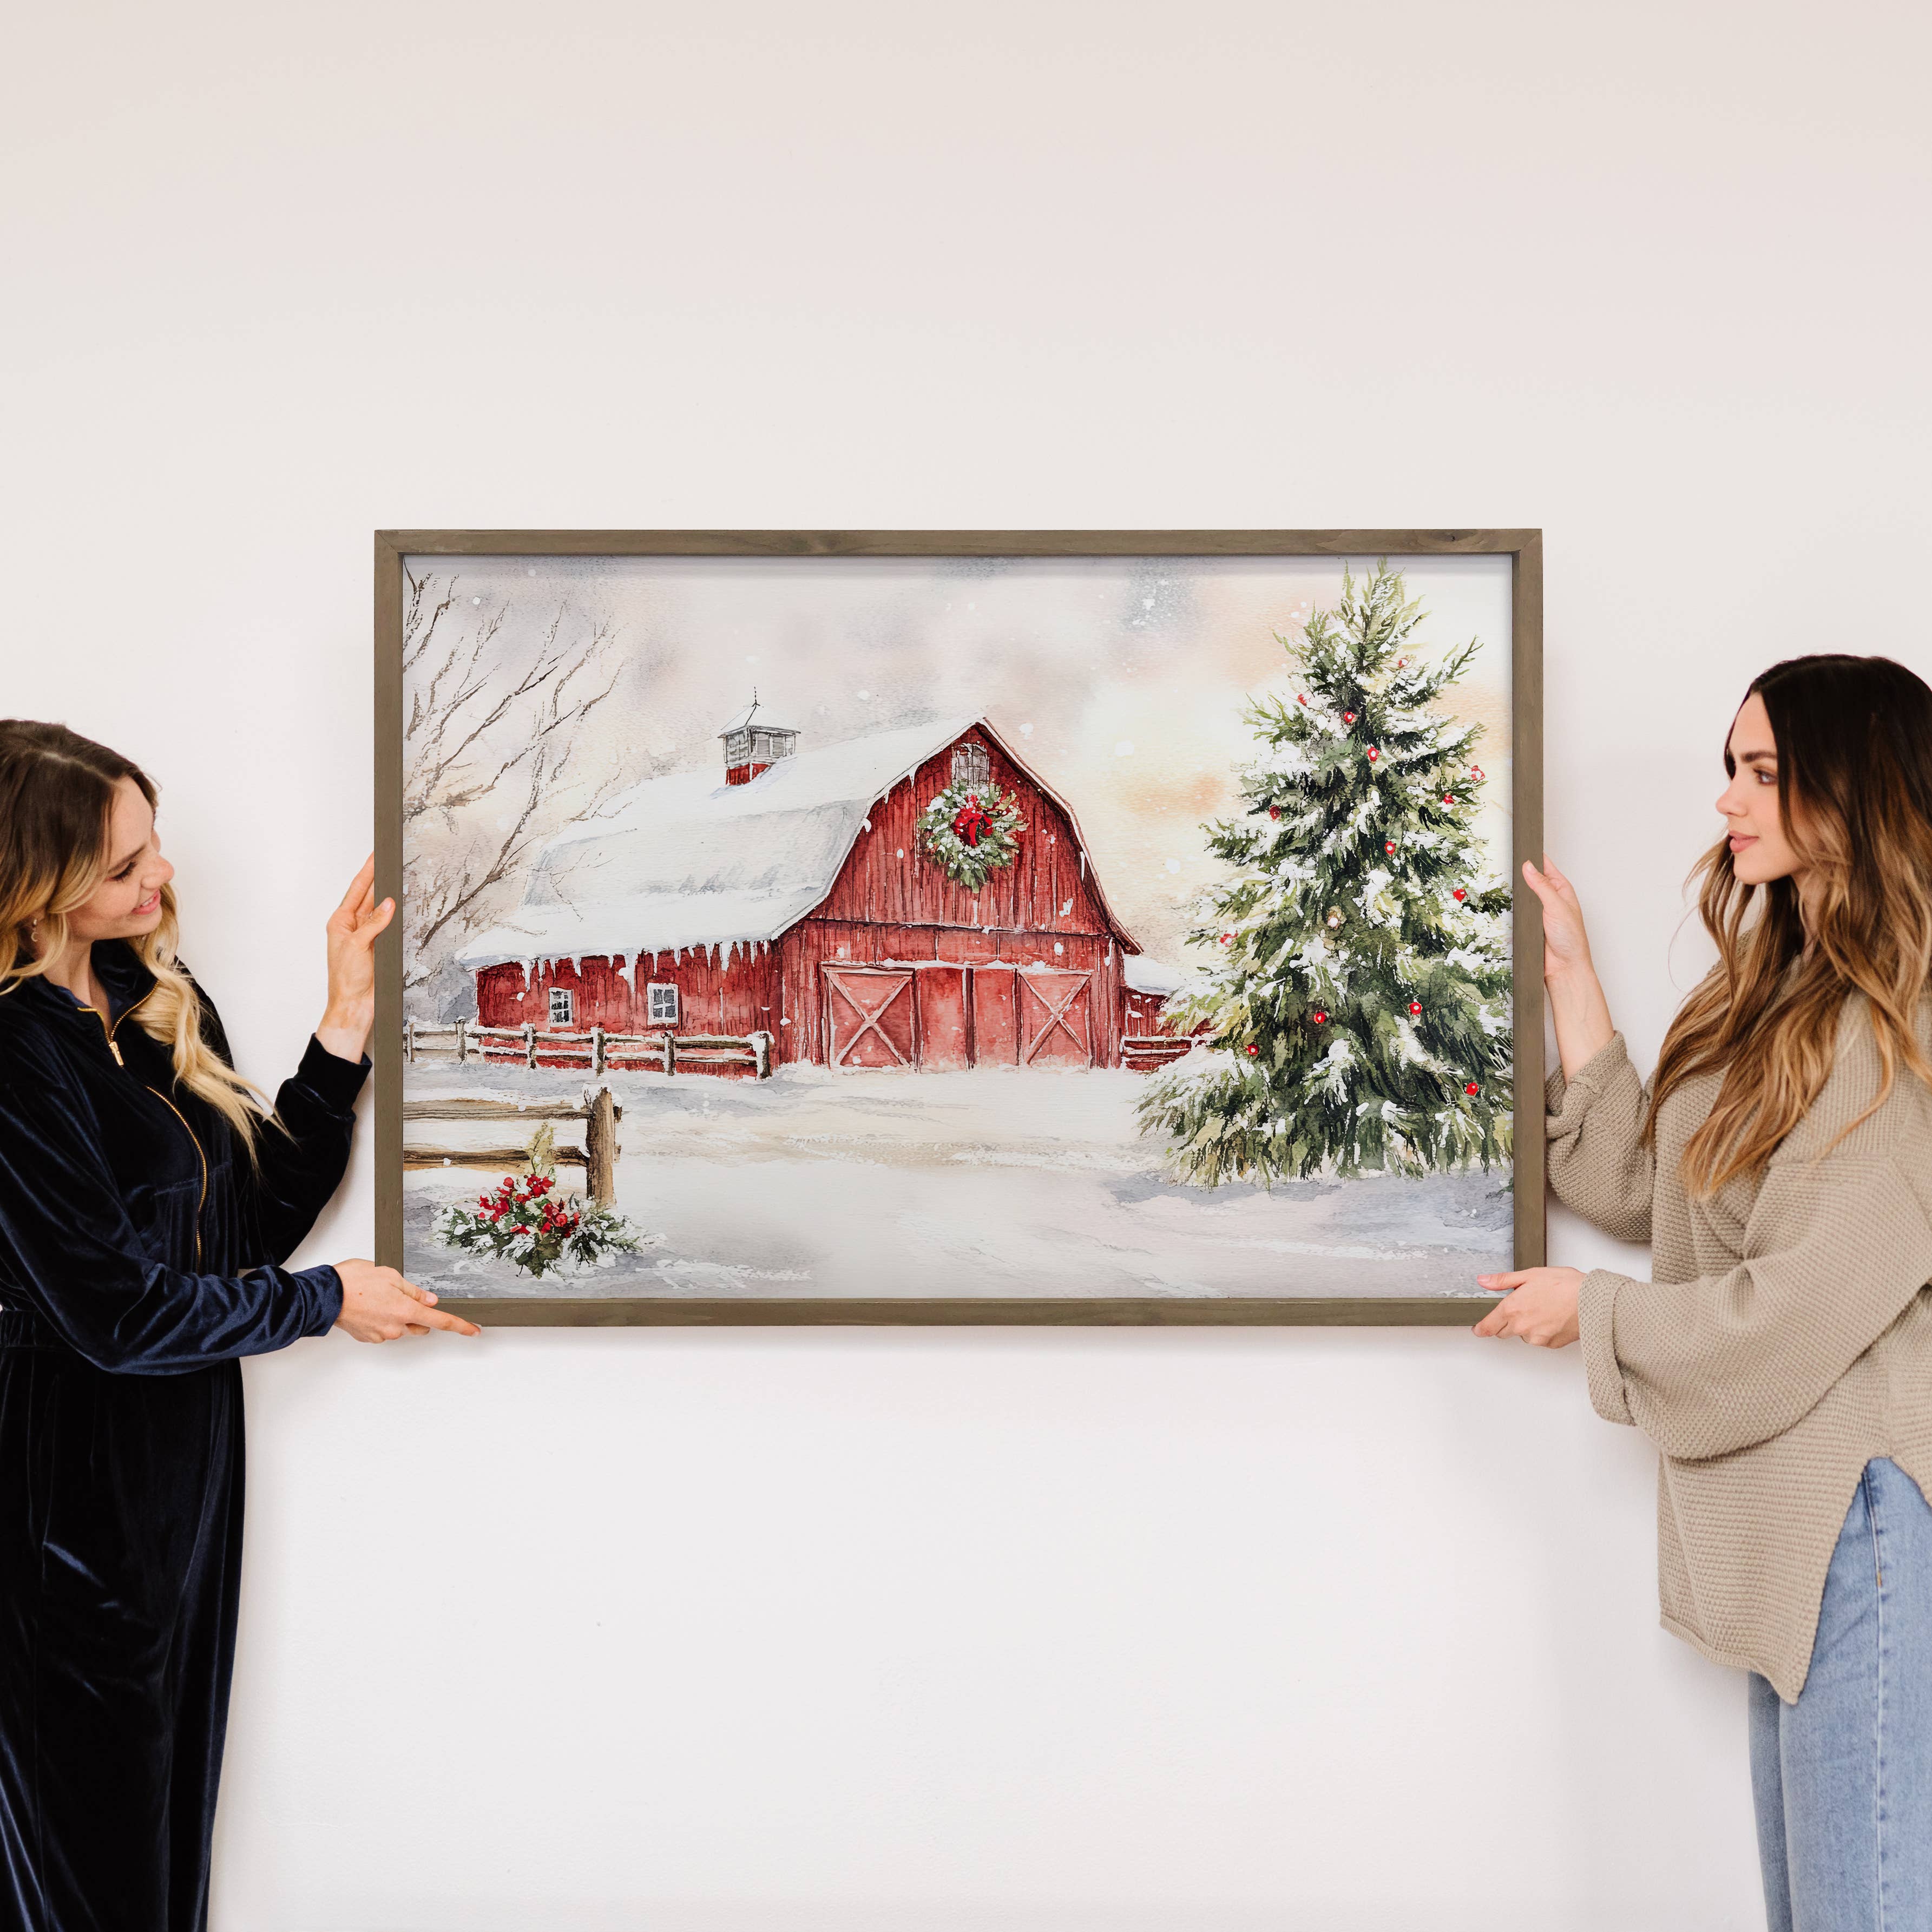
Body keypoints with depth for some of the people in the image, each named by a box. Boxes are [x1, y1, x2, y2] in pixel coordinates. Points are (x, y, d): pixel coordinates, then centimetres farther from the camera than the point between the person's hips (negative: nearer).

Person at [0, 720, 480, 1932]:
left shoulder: (164, 1001, 5)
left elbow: (262, 1214, 4)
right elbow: (115, 1309, -19)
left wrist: (346, 1028, -4)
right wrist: (327, 1300, -9)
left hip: (191, 1455, 7)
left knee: (176, 1795, 18)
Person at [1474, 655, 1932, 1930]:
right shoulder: (1786, 992, 13)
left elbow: (1807, 1302, -18)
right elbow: (1640, 1186, 12)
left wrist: (1597, 1310, -4)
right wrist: (1570, 976, 12)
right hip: (1792, 1514, 10)